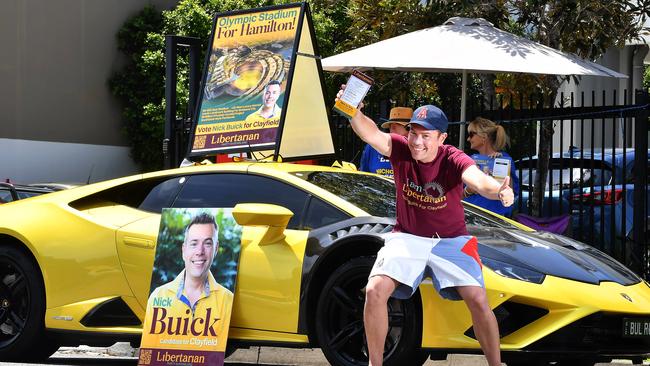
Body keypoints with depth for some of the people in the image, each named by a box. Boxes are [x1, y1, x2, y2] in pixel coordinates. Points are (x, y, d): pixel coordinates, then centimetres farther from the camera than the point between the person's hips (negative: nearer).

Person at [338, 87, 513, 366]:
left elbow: (478, 180, -40)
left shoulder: (453, 160, -18)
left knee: (478, 300, -18)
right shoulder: (401, 150, -12)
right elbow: (371, 134, -31)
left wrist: (498, 190, -63)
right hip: (407, 237, 1)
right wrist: (353, 113, -52)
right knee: (375, 290, -20)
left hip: (449, 239, -1)